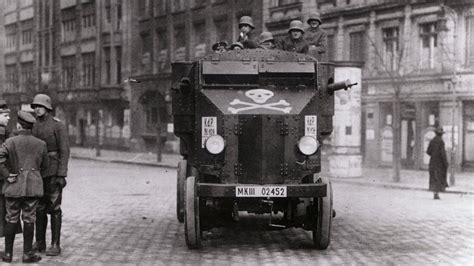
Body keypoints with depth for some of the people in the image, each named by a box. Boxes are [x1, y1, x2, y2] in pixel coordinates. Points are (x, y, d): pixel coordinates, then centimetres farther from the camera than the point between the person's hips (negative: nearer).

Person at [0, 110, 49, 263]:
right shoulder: (40, 144, 2)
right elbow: (44, 165, 11)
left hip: (14, 186, -1)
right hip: (33, 186, 1)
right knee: (29, 220, 5)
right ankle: (28, 254, 6)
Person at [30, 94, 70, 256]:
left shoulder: (58, 126, -8)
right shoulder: (33, 127, 11)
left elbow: (64, 151, -11)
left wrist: (62, 175, -18)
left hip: (53, 172, -6)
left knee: (54, 208, -4)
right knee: (39, 208, 8)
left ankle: (55, 245, 1)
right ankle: (40, 243, 16)